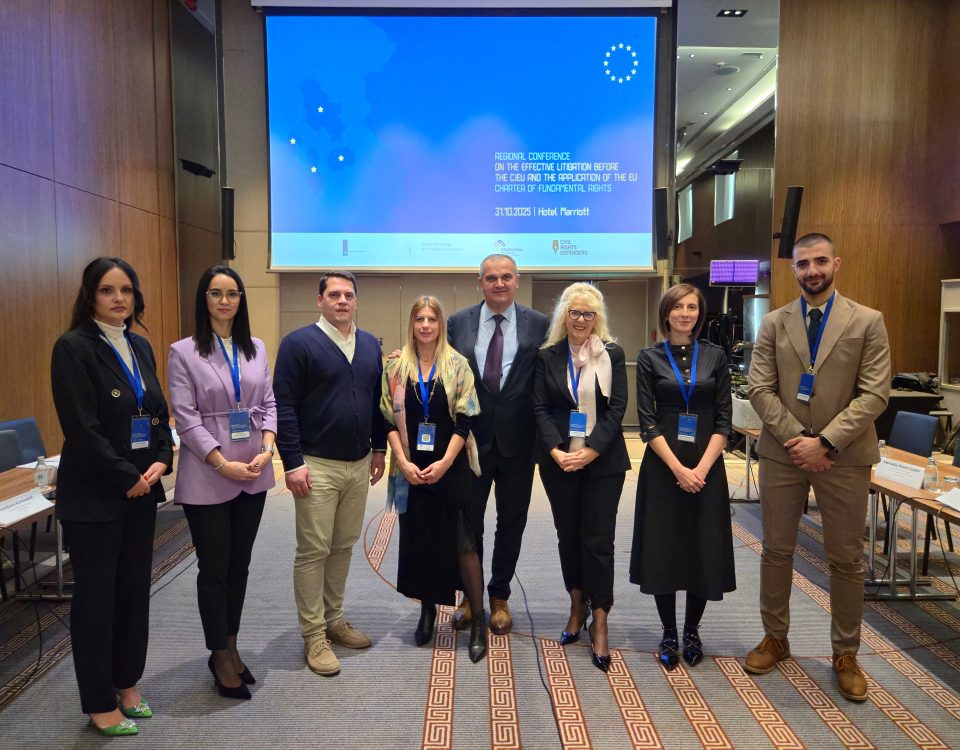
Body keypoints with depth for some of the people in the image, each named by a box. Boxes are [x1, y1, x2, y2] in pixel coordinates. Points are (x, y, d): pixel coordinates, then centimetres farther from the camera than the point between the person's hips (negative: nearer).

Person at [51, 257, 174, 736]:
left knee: (135, 590, 14)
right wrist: (127, 478, -14)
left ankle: (127, 683, 32)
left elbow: (159, 412, 12)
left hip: (141, 488, 6)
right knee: (96, 597, 6)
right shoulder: (73, 347, -12)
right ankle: (100, 704, 22)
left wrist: (161, 462, -4)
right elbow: (82, 428, -17)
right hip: (94, 494, -6)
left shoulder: (140, 347, 9)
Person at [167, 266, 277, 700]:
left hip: (253, 474, 4)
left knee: (240, 565, 14)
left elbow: (268, 404, 8)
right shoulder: (184, 352, -4)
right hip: (207, 477, -4)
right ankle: (220, 656, 22)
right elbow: (185, 416, -9)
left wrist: (267, 449, -8)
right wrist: (222, 464, -16)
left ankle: (230, 647, 29)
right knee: (214, 568, 6)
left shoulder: (257, 349, 8)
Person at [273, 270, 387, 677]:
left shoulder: (370, 345, 9)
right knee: (313, 552, 3)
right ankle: (314, 636, 14)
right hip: (317, 466, -6)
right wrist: (293, 463, -15)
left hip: (359, 465, 6)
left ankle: (333, 619, 30)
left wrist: (379, 448, 13)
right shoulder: (299, 343, -9)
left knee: (344, 547, 15)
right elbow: (284, 406, -12)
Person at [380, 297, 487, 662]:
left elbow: (465, 419, -4)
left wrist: (445, 462, -13)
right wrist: (402, 461, -9)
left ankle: (479, 619, 8)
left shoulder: (458, 365, 0)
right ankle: (427, 608, 27)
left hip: (450, 467, -2)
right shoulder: (397, 366, 5)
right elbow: (391, 418, 2)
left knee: (461, 540, -3)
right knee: (418, 539, 10)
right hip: (412, 469, 2)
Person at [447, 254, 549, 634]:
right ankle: (470, 594, 33)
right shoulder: (457, 323, 1)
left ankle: (499, 597, 31)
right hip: (471, 438, 1)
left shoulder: (539, 324, -2)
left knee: (511, 523, 12)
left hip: (517, 441, 0)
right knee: (468, 521, 12)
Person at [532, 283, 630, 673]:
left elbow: (617, 408, -4)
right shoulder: (548, 356, 3)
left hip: (603, 461, -2)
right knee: (568, 536, 11)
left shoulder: (612, 354, 0)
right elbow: (540, 408, 0)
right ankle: (577, 608, 28)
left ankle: (599, 625, 8)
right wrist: (557, 451, -13)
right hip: (558, 461, 2)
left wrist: (590, 452, -14)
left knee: (598, 541, -1)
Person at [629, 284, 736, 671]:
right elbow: (647, 420, -5)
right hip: (663, 466, -1)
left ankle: (692, 630, 25)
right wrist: (678, 468, -13)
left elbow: (724, 419, 1)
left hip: (707, 466, 2)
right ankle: (668, 634, 20)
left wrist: (702, 467, -10)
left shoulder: (715, 356, 4)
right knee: (662, 549, 4)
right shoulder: (649, 358, 0)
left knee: (705, 550, 6)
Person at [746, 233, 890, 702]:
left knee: (846, 559, 9)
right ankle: (775, 638, 28)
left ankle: (845, 654, 25)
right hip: (782, 452, 2)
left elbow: (875, 394, -7)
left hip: (844, 456, -1)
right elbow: (759, 389, -1)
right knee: (776, 551, 11)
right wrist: (796, 438, -12)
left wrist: (825, 442, -15)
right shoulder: (774, 323, 5)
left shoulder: (868, 321, 0)